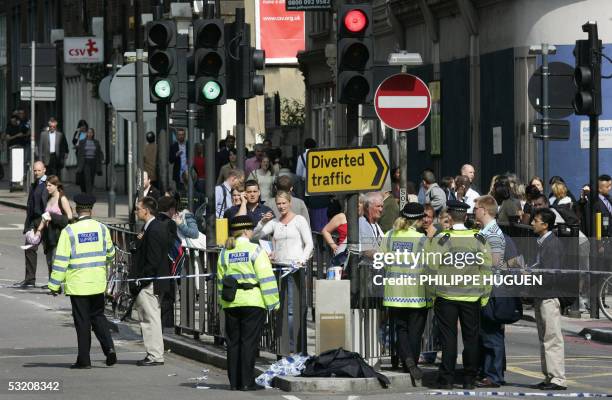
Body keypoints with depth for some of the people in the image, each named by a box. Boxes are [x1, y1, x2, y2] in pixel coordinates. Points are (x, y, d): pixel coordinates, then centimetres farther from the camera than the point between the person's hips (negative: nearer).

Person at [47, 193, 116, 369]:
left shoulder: (69, 231, -10)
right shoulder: (101, 228, 1)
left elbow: (61, 261, -11)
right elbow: (110, 254, 14)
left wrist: (54, 285, -4)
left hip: (77, 284, -3)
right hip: (98, 283, 3)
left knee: (82, 322, 3)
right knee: (98, 316, 16)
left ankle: (84, 360, 6)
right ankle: (109, 347, -2)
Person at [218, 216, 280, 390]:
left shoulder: (224, 253, 8)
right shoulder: (255, 250, -7)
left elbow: (221, 280, 14)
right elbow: (266, 278, -10)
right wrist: (273, 302, -6)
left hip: (231, 303, 5)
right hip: (252, 302, -5)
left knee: (233, 343, 9)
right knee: (249, 342, -2)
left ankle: (234, 382, 9)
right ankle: (246, 382, -5)